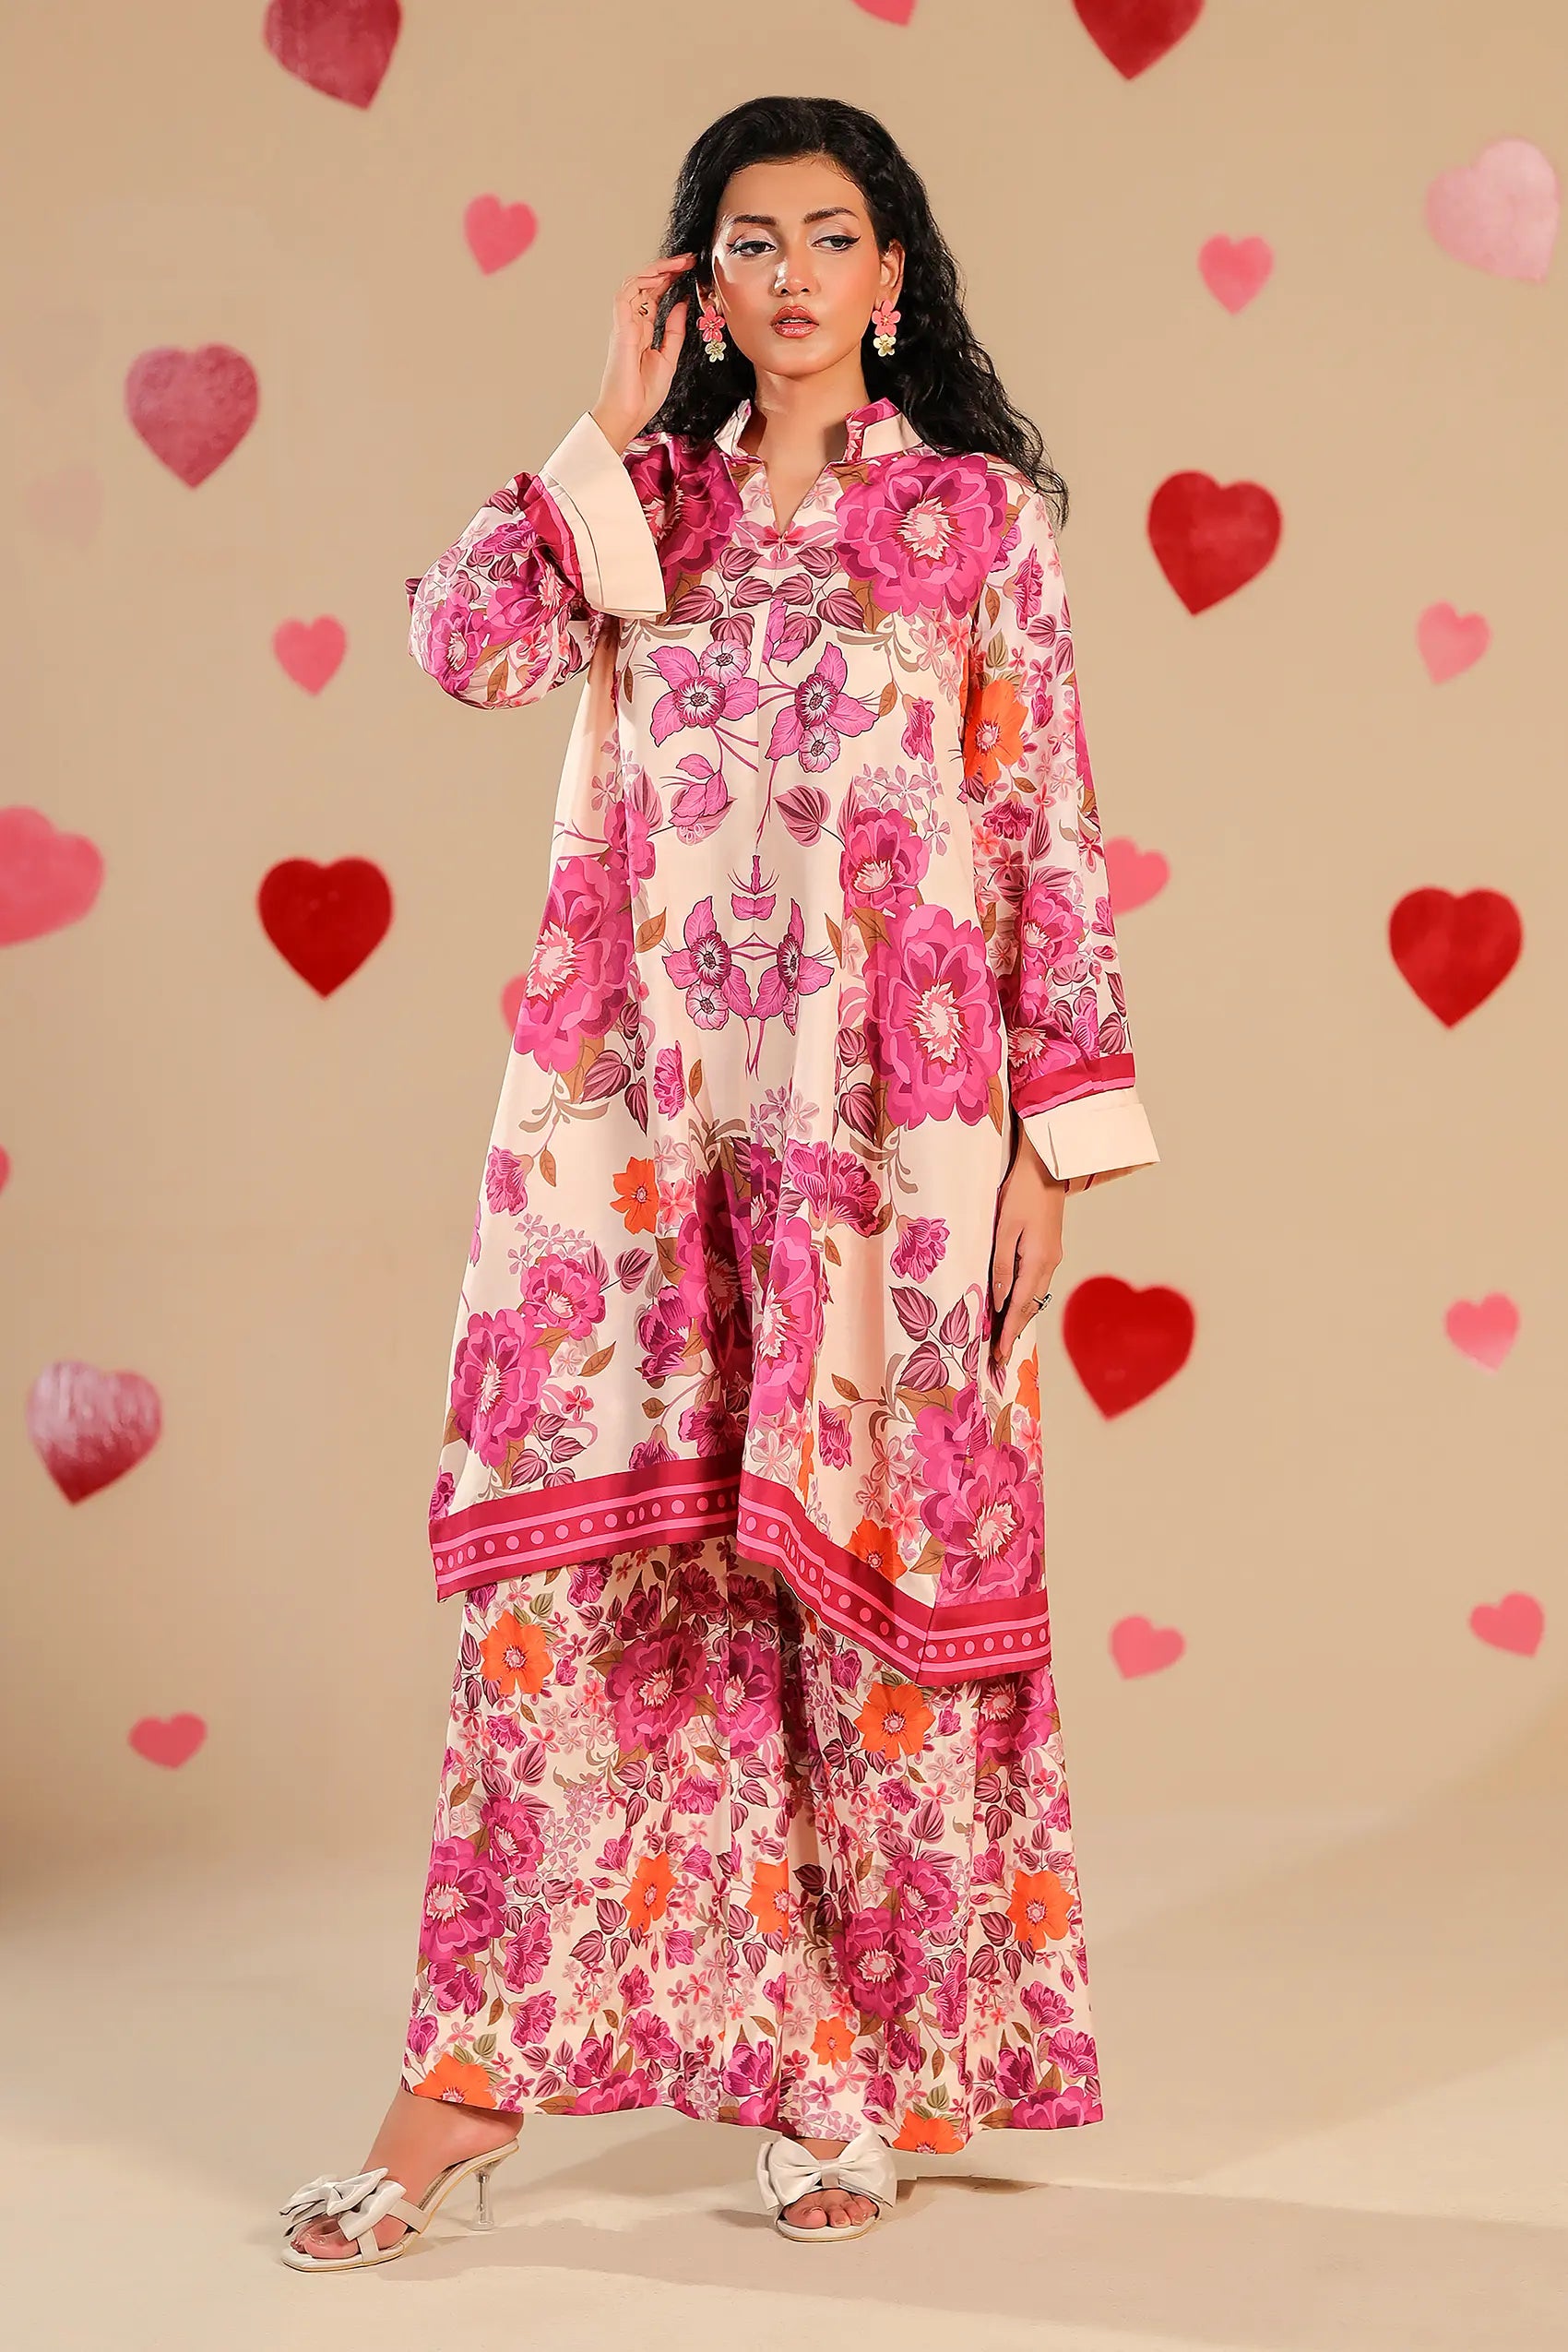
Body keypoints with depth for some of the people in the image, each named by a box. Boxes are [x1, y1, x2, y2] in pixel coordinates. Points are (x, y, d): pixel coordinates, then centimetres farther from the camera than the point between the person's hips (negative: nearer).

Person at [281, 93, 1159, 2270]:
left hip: (891, 1130, -2)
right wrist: (617, 425, -1)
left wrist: (1052, 1141, -3)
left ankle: (852, 2076, 16)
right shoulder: (646, 508, 13)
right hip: (639, 1114, 2)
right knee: (569, 1556, -3)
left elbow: (1049, 844, 2)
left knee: (861, 1565, 2)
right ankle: (478, 2070, 4)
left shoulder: (980, 516, 5)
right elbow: (463, 641, -6)